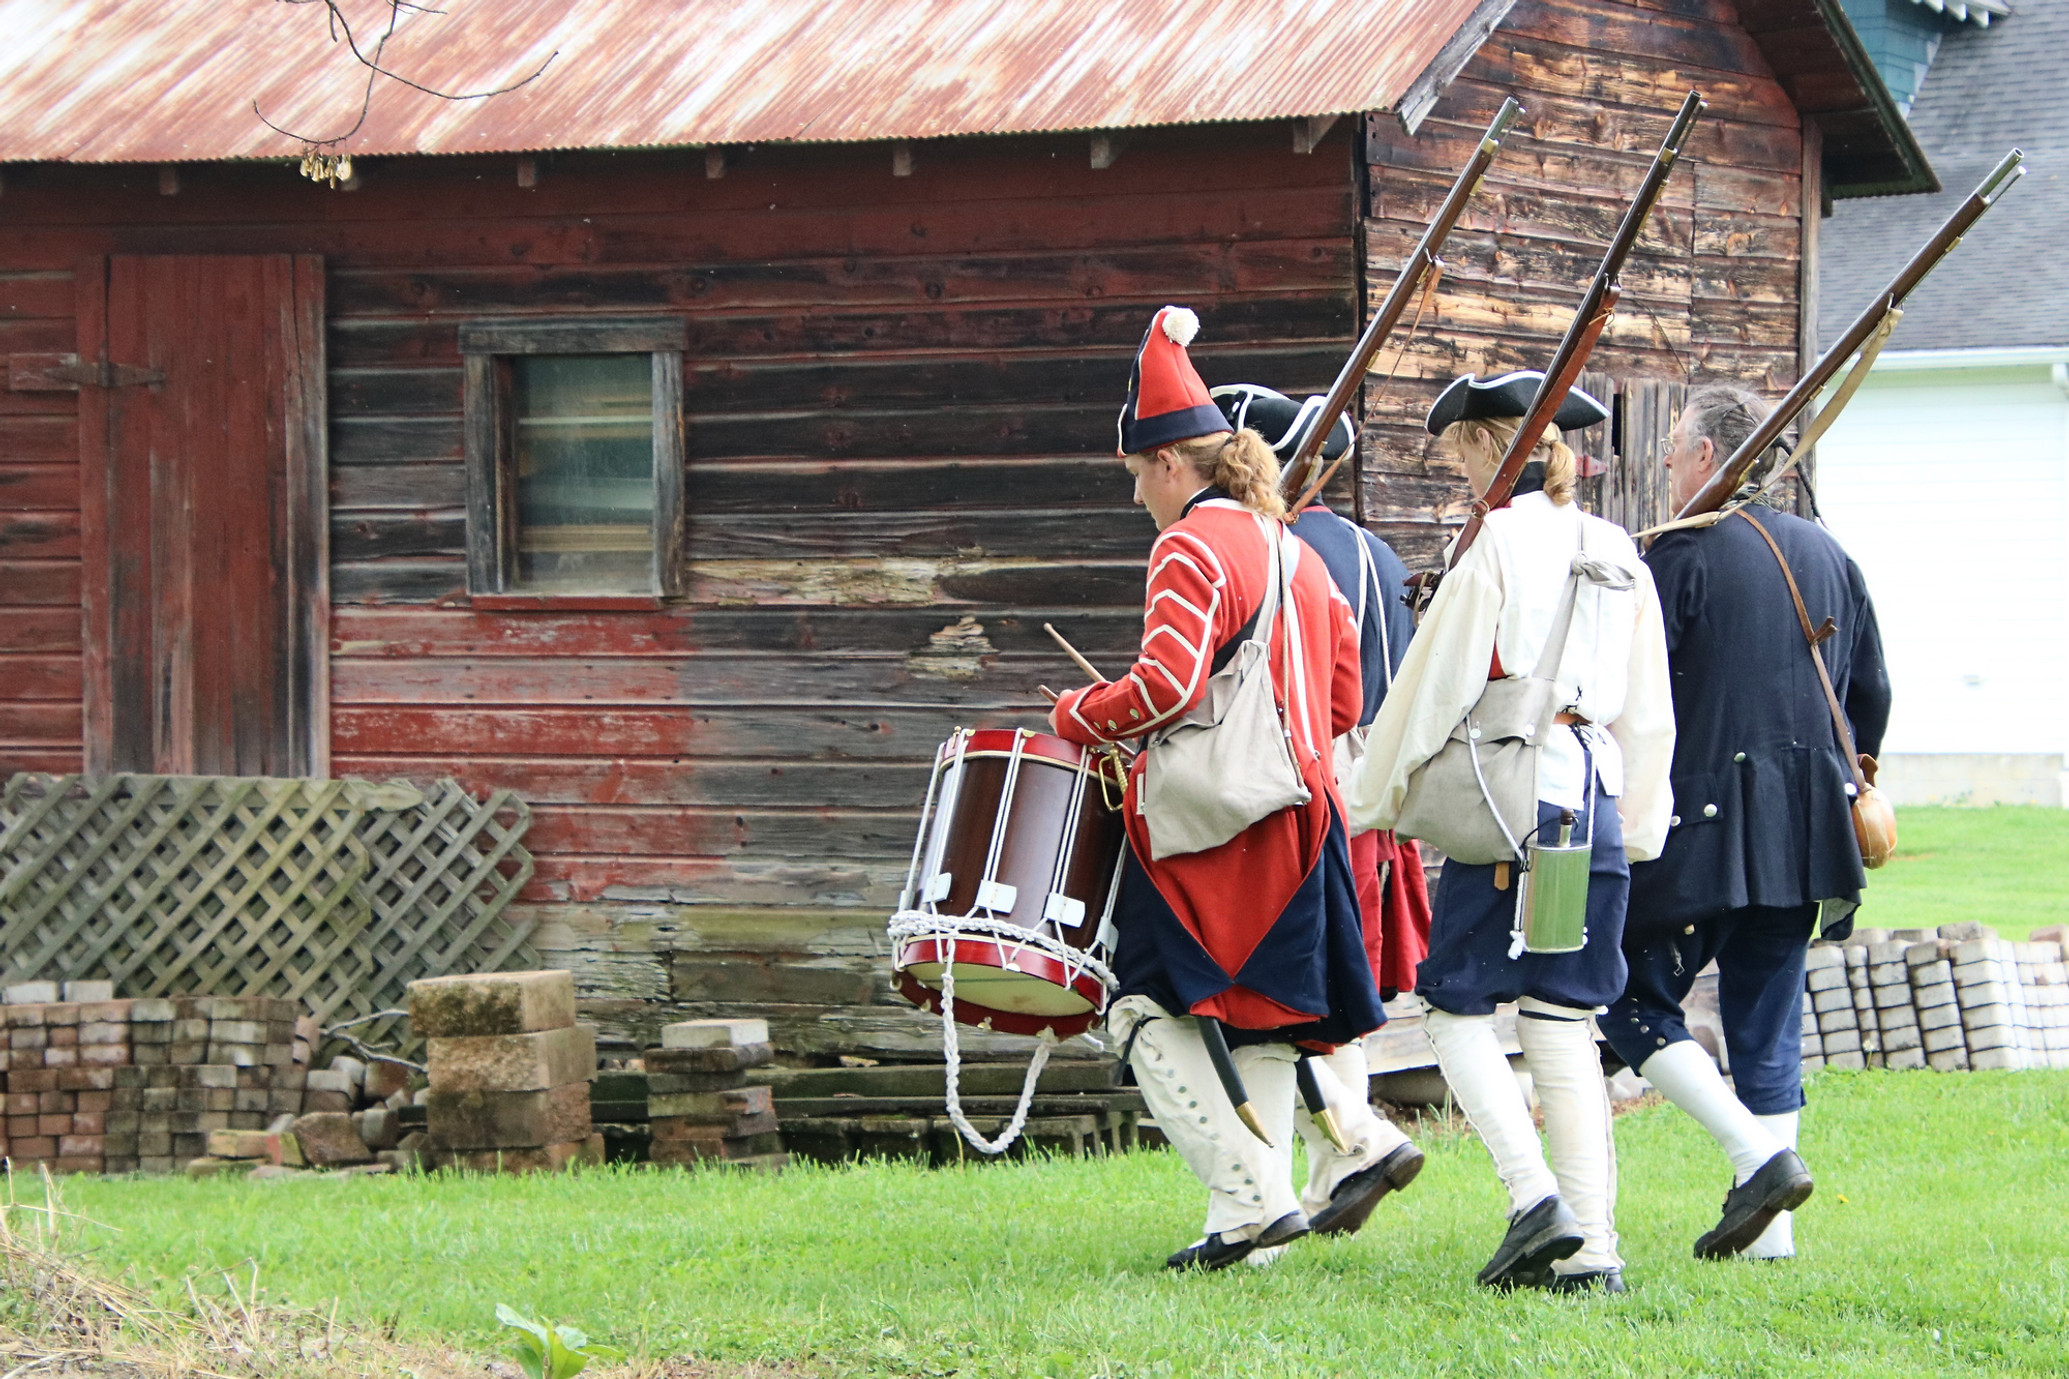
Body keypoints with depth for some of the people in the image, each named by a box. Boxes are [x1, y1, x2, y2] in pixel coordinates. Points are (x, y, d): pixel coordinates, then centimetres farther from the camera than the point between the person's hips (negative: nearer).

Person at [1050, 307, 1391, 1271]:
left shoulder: (1192, 550, -10)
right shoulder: (1295, 555, 17)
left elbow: (1167, 684, -22)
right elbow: (1342, 702, 19)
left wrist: (1076, 717, -6)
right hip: (1296, 826, 9)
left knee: (1149, 1013, -5)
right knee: (1261, 1027, 9)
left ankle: (1252, 1195, -17)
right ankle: (1252, 1229, 5)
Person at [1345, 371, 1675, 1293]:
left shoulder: (1496, 544, -7)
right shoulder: (1617, 553, 12)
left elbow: (1435, 686, -5)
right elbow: (1649, 710, 15)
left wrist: (1375, 799, 5)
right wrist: (1638, 826, 21)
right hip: (1598, 802, 6)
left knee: (1459, 1009, 3)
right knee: (1565, 1024, 8)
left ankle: (1535, 1194, -14)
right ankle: (1590, 1244, 2)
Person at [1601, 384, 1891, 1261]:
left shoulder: (1682, 554, -9)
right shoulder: (1827, 556, 12)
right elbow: (1870, 694, 18)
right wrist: (1841, 789, 29)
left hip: (1701, 827, -7)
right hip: (1801, 838, 7)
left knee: (1636, 1002, 1)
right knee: (1767, 1020, 10)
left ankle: (1758, 1154, -14)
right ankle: (1768, 1233, 7)